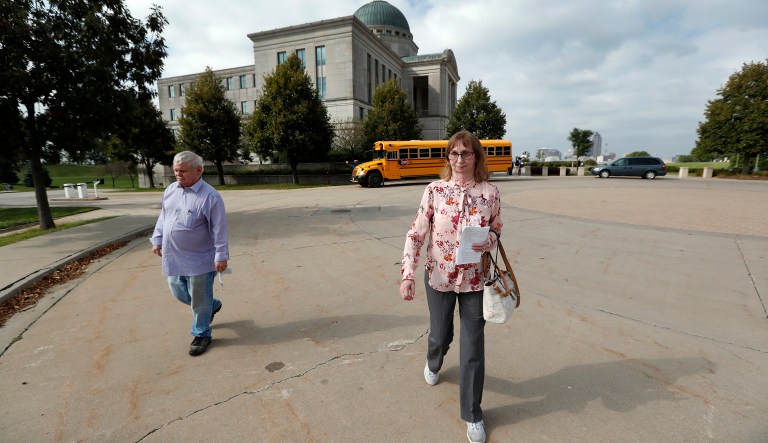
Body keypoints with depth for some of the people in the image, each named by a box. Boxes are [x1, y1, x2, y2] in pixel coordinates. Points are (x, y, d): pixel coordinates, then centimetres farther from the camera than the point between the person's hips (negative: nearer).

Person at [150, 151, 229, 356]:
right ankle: (212, 305, 44)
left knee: (200, 300, 6)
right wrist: (157, 239, 14)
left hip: (200, 260, -7)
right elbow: (163, 217, 18)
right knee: (179, 293, 20)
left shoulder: (210, 196, -17)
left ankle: (201, 335, 26)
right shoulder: (170, 190, 5)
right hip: (173, 258, 7)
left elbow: (219, 230, -16)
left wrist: (221, 256, -16)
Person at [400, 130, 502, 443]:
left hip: (475, 279, 0)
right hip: (438, 276, 0)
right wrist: (407, 274, -17)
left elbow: (497, 231, 6)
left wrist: (488, 241, -18)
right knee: (440, 335, 20)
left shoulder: (490, 192, -7)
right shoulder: (434, 190, -9)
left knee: (473, 347, 7)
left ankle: (472, 414, 29)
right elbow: (416, 234, -8)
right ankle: (433, 364, 58)